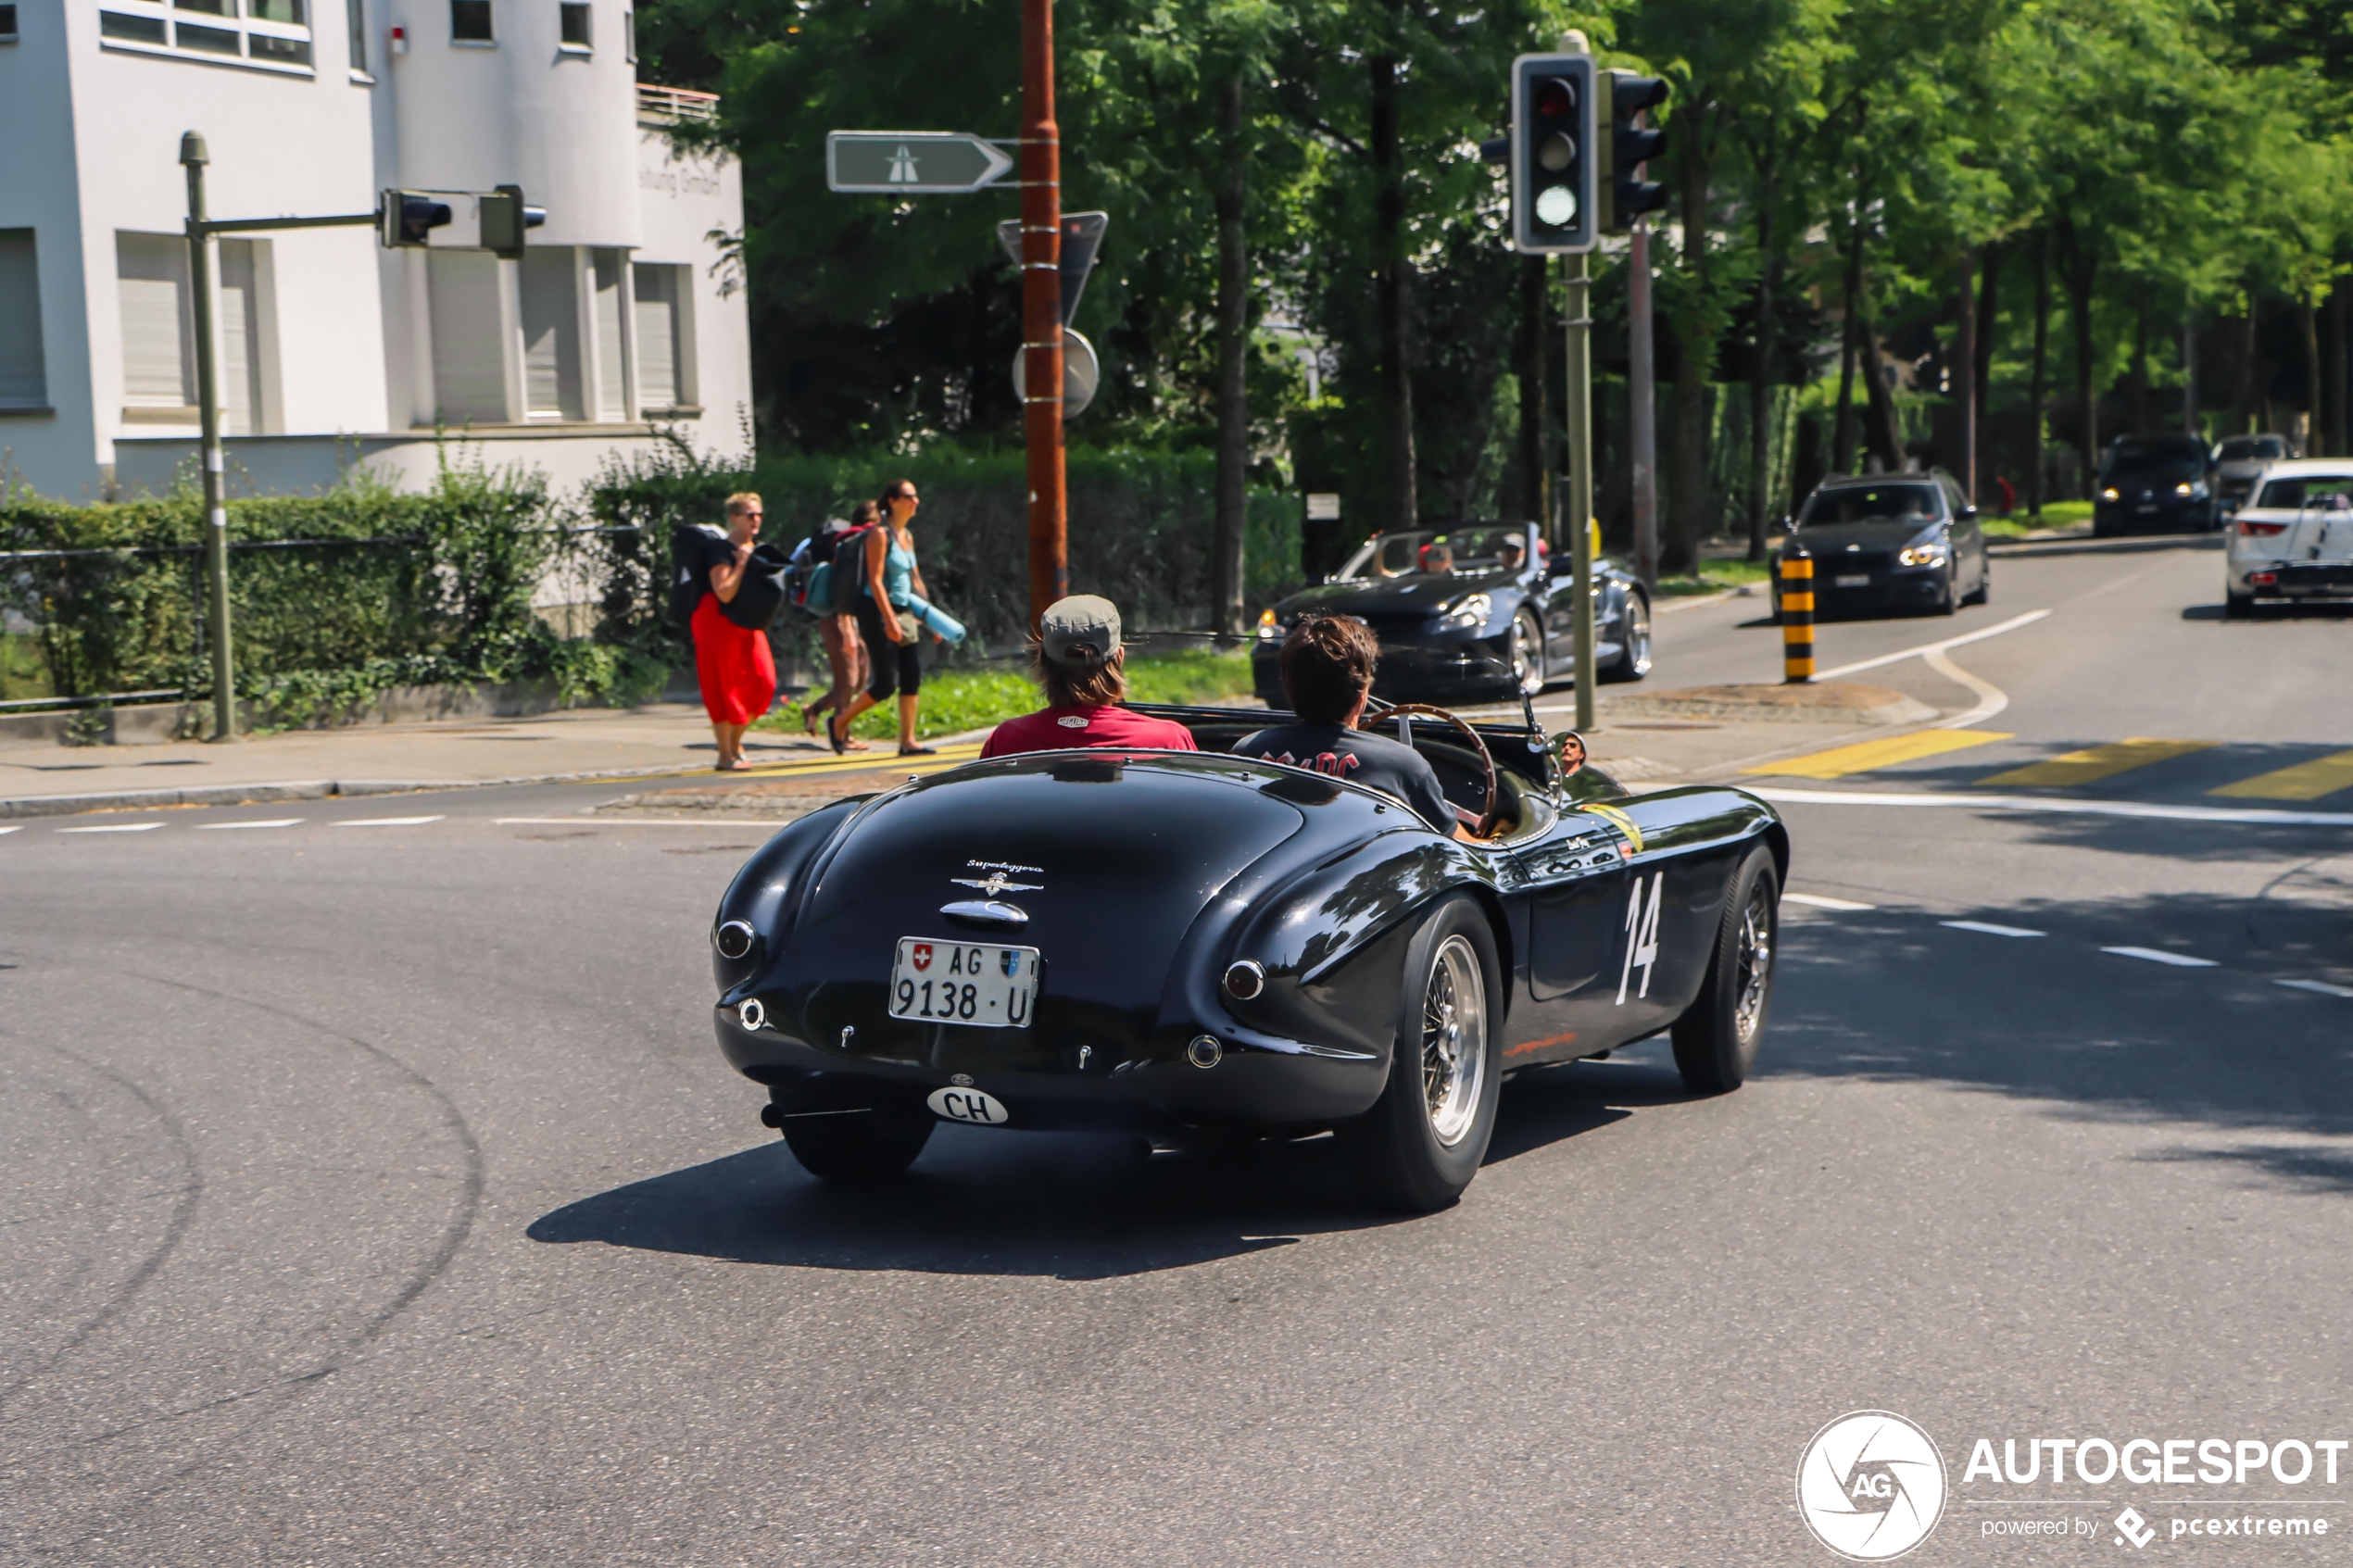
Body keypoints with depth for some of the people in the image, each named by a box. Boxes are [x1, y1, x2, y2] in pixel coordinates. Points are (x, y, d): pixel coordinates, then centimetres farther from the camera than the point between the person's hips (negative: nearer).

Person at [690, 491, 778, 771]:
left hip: (747, 623, 8)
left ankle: (735, 741, 18)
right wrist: (741, 563, -21)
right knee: (724, 687, -5)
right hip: (720, 622, -8)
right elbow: (725, 593, -23)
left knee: (763, 681, 1)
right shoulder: (720, 549, -13)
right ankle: (725, 756, 0)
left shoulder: (755, 549, 12)